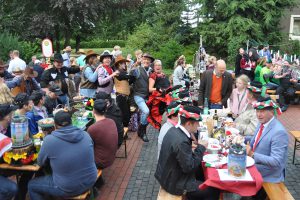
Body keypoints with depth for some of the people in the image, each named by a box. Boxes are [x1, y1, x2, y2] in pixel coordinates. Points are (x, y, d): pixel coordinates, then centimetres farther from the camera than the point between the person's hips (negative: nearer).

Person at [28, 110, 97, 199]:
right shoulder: (85, 135, -6)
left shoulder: (49, 139, -18)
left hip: (67, 189, -5)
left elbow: (40, 163, -1)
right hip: (90, 182, 5)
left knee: (31, 185, 21)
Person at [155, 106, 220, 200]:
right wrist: (201, 148, -17)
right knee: (214, 190, -1)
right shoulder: (181, 141, -32)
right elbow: (189, 167, -25)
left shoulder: (174, 130, -3)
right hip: (174, 183, -9)